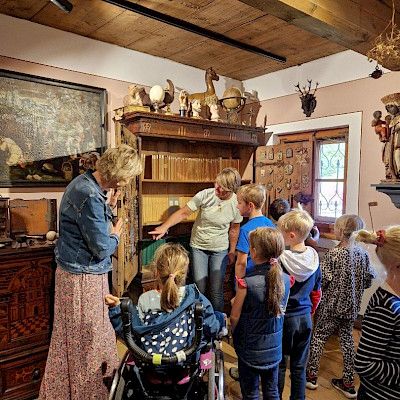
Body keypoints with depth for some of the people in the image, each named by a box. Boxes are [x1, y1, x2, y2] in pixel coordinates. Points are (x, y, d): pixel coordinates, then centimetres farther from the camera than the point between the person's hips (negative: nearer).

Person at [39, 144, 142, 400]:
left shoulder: (85, 182, 3)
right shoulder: (90, 196, -27)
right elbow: (102, 248, -22)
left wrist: (110, 205, 1)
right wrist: (116, 235, -4)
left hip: (79, 271, 9)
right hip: (83, 276, -9)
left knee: (92, 332, 22)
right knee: (84, 337, 9)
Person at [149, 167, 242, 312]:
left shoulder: (237, 203, -13)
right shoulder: (205, 195, -18)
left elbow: (234, 229, 0)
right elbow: (183, 213, -16)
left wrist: (232, 252, 6)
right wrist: (164, 227, -26)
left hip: (220, 250, 0)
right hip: (198, 247, 0)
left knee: (216, 290, 4)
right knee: (200, 288, 2)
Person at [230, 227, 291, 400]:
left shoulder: (247, 282, -26)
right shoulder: (285, 279, -11)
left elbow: (235, 316, -14)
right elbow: (281, 310, 3)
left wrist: (235, 334, 5)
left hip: (250, 348, -4)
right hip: (274, 347, 4)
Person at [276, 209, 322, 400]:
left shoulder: (281, 260, -22)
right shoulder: (314, 258, -5)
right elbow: (316, 294, 6)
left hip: (284, 318, -4)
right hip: (305, 317, 4)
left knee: (279, 365, 14)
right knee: (299, 366, 18)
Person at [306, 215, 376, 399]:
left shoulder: (333, 253, -19)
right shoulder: (362, 253, -3)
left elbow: (322, 279, -20)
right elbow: (369, 278, 3)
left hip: (331, 304, -5)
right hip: (352, 305, 5)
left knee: (318, 337, 10)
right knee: (347, 339, 15)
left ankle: (312, 375, 20)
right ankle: (348, 383, 25)